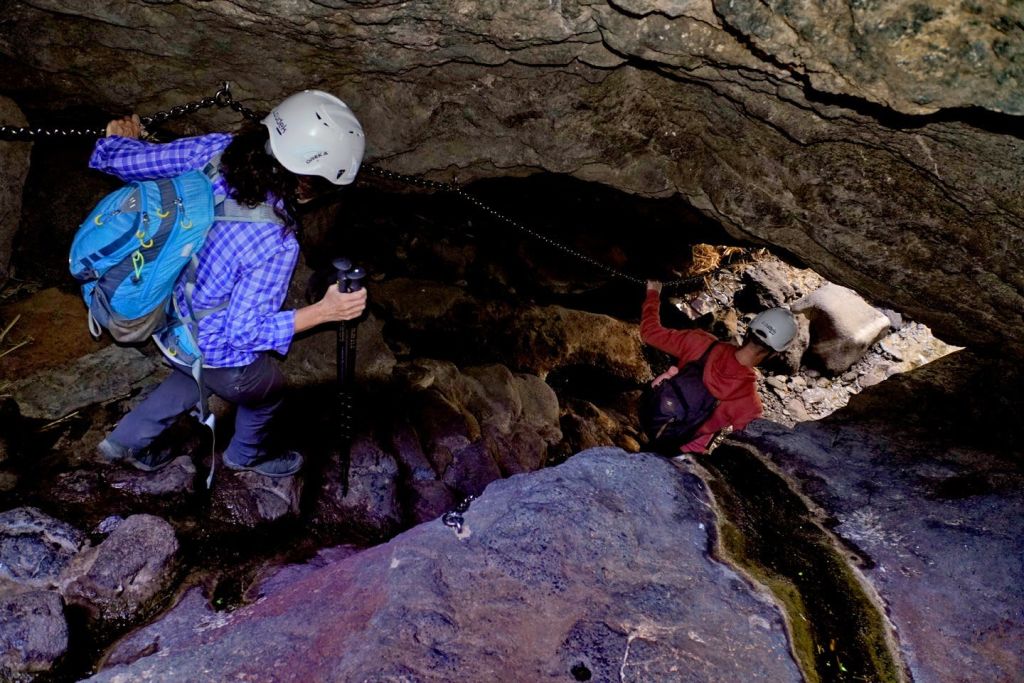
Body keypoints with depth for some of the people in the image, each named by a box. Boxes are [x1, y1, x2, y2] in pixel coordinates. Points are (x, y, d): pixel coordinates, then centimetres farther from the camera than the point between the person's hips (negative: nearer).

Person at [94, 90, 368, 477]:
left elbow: (121, 160, -9)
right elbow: (244, 331, -28)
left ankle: (126, 440, 49)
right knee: (267, 391, 27)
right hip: (215, 352, -6)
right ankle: (245, 456, 56)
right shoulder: (276, 244, -36)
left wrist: (119, 140, 14)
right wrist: (323, 312, -24)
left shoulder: (214, 151, -21)